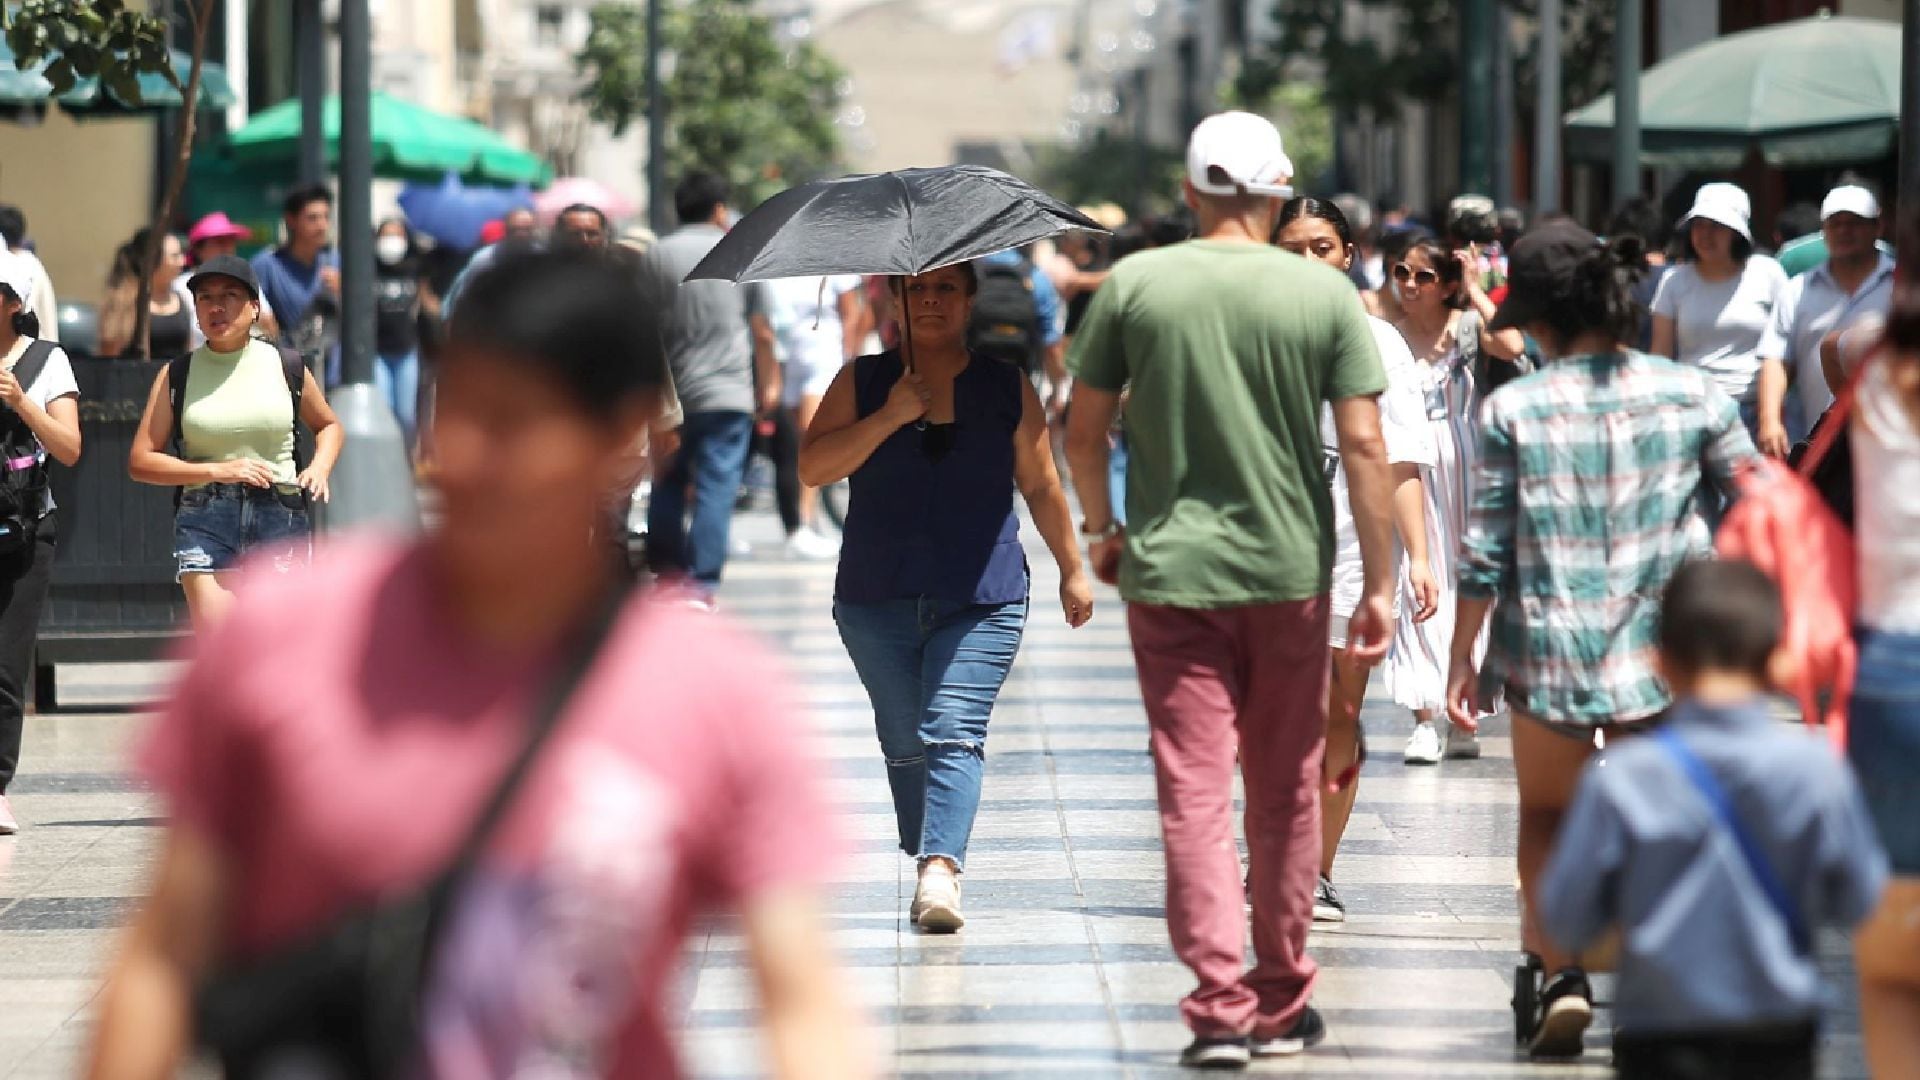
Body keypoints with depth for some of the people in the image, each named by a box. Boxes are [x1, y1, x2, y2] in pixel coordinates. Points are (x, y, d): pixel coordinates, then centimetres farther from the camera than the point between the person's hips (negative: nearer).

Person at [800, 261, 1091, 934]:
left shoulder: (1008, 390, 9)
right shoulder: (862, 383, 7)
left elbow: (1041, 486, 16)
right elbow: (813, 468, -4)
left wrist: (1072, 569, 17)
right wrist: (891, 416, -13)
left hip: (982, 599, -2)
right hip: (878, 600, 2)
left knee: (954, 733, -17)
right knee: (905, 744, 4)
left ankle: (940, 871, -30)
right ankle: (933, 866, 18)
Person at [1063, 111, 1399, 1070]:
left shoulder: (1134, 285, -2)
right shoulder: (1325, 295, -3)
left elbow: (1083, 429, 3)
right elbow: (1363, 444, -5)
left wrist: (1101, 530, 19)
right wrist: (1378, 583, 1)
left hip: (1168, 569, -1)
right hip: (1290, 570, 1)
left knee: (1193, 791, 0)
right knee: (1286, 792, 13)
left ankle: (1220, 1006, -8)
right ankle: (1279, 1004, 21)